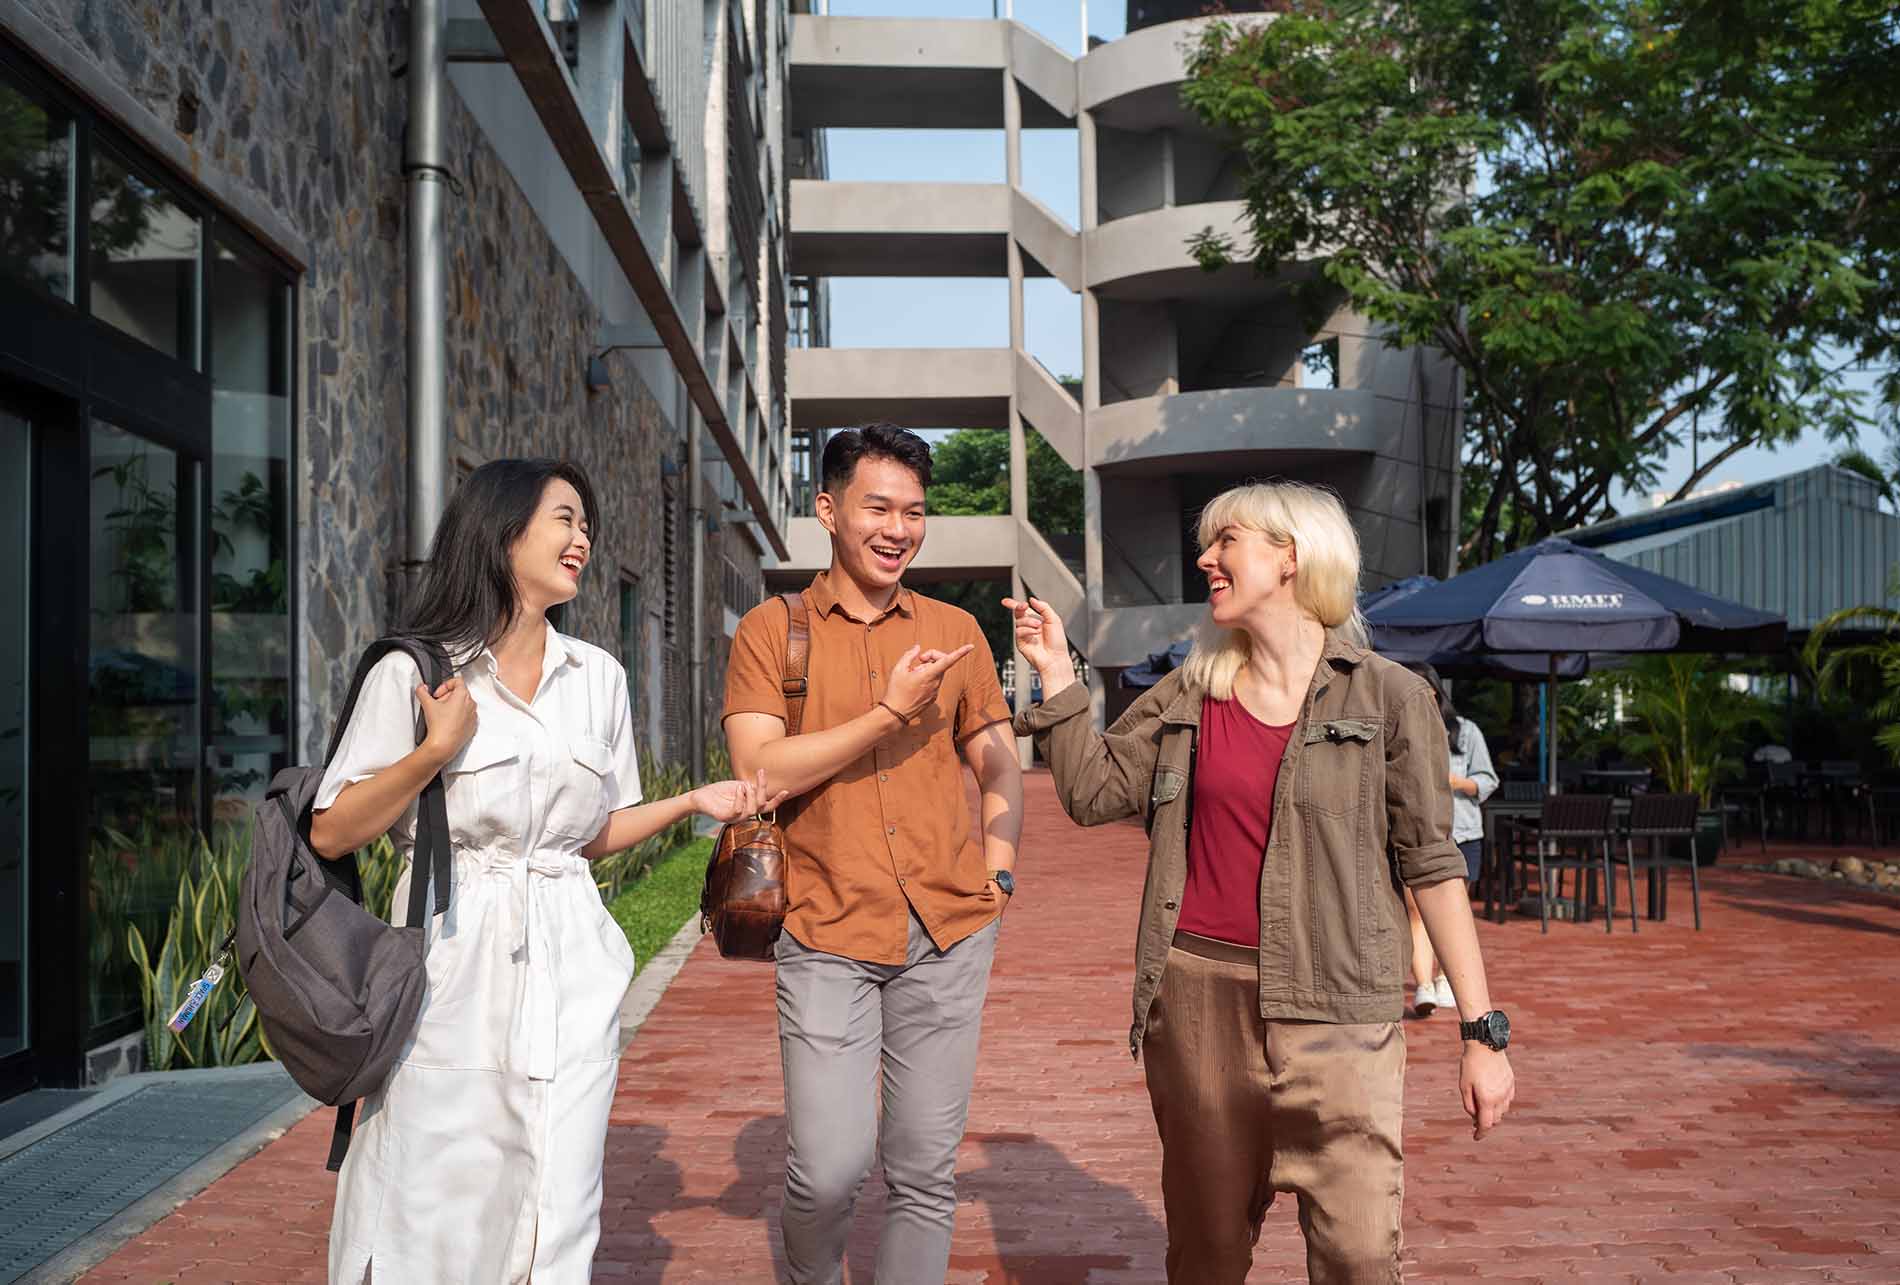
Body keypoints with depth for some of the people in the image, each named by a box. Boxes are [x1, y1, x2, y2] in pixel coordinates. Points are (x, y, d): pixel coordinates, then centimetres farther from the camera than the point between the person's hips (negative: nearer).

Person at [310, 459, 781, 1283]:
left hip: (568, 975, 4)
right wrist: (436, 751, -14)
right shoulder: (414, 672, -3)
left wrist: (693, 801, 4)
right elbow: (330, 834, -4)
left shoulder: (598, 676, 10)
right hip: (452, 971, -3)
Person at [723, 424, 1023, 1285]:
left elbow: (1000, 767, 18)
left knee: (924, 1171, 7)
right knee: (829, 1167, -6)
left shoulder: (955, 632, 11)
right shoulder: (770, 631, 2)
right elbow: (761, 770, -10)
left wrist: (997, 873, 3)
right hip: (827, 934, -2)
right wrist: (892, 712, -13)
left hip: (947, 933, 3)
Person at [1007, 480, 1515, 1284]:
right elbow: (1094, 792, 7)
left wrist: (1482, 1030, -4)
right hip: (1199, 999, 3)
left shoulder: (1387, 696, -2)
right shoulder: (1190, 692, 8)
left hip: (1333, 1011, -3)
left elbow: (1432, 865, -3)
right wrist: (1057, 675, 3)